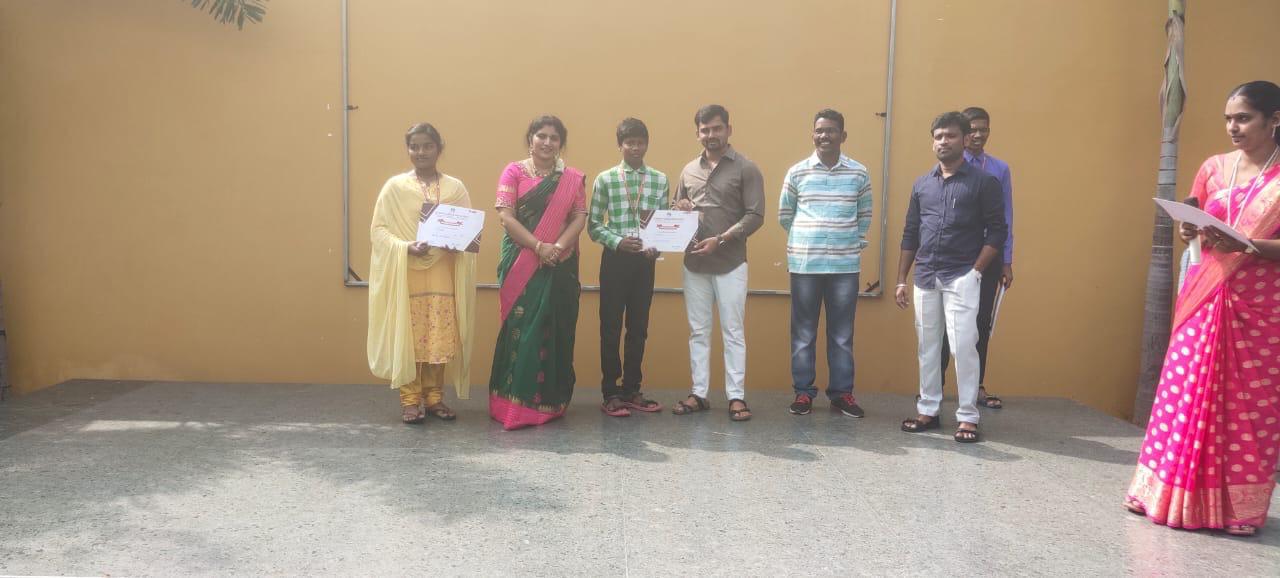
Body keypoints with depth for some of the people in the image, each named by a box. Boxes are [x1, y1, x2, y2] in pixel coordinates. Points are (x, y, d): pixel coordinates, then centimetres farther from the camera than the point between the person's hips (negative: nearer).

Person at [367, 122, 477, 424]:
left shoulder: (455, 188, 7)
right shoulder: (395, 186, 2)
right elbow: (378, 229, -1)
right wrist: (405, 247, -16)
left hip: (443, 273, 2)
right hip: (406, 272, -2)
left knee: (441, 336, 3)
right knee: (407, 335, -2)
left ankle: (434, 396, 16)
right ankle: (410, 399, 8)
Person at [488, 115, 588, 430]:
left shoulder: (573, 178, 9)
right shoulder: (514, 172, 2)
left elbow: (579, 218, 2)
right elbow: (506, 216, -6)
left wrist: (558, 247, -15)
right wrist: (539, 246, -16)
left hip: (560, 266, 2)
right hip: (521, 264, -2)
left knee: (555, 330, 4)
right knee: (521, 330, -3)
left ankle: (549, 400, 14)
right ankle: (515, 403, 4)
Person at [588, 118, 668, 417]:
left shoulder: (660, 180, 6)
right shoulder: (605, 179, -1)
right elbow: (593, 225, -2)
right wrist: (618, 241, -16)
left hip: (645, 261, 3)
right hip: (615, 259, -2)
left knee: (639, 327, 9)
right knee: (611, 327, 2)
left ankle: (631, 390, 20)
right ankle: (610, 393, 11)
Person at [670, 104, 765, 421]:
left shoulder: (746, 169, -3)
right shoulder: (689, 170, 12)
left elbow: (755, 216, -9)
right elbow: (678, 209, 20)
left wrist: (720, 240, -18)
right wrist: (679, 210, -4)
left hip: (730, 265, -4)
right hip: (694, 265, 4)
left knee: (733, 332, 2)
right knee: (698, 332, 9)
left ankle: (736, 396, 8)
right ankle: (699, 394, 17)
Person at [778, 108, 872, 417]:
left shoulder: (859, 173, 4)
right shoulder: (797, 172, 2)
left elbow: (865, 216, 14)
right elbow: (784, 216, 11)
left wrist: (854, 243, 10)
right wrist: (806, 239, 12)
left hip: (845, 265, 0)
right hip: (804, 264, 0)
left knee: (842, 333, 7)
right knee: (803, 333, 5)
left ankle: (842, 392, 17)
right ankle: (803, 391, 16)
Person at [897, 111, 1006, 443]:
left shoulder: (983, 182, 0)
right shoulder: (922, 185, 12)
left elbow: (997, 231, -3)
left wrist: (976, 270, -12)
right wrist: (901, 279, 10)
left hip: (961, 278, -4)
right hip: (925, 278, 4)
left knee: (963, 346, -7)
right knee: (927, 347, 9)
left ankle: (968, 417, 1)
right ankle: (928, 410, 18)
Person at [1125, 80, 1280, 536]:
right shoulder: (1213, 168, 8)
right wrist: (1192, 233, -4)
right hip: (1206, 298, 4)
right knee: (1187, 394, 3)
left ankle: (1238, 507, 13)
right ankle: (1173, 496, 14)